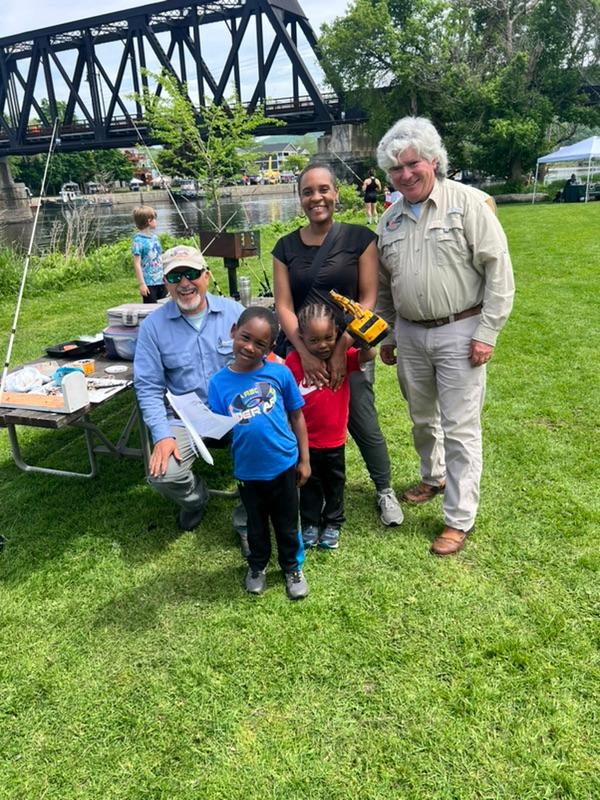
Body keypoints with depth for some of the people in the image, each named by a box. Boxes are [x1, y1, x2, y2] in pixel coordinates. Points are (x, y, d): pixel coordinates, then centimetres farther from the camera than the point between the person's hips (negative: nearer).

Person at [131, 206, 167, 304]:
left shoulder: (155, 237, 9)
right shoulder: (138, 240, -12)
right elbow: (137, 264, -13)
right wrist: (141, 284, -16)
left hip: (161, 281, 7)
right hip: (149, 284, -7)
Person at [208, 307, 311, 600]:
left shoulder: (279, 373, -13)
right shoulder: (219, 382, -10)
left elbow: (296, 416, -2)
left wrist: (304, 459, 1)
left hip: (284, 466, -1)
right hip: (248, 472, 1)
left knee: (287, 524, 20)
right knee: (256, 524, 24)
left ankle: (292, 567, 46)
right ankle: (257, 566, 51)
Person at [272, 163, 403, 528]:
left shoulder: (360, 238, -3)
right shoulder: (286, 247, 4)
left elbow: (368, 299, -7)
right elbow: (284, 306, -1)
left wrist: (341, 350, -15)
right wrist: (306, 353, -15)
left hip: (350, 350, -2)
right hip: (303, 351, 3)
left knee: (364, 426, -1)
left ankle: (385, 490, 25)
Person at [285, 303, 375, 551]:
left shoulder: (343, 356, -11)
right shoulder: (293, 361, -15)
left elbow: (368, 355, -26)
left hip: (335, 439, 1)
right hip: (305, 440, -1)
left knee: (334, 483, 19)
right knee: (310, 484, 18)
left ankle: (333, 524, 38)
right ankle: (310, 523, 37)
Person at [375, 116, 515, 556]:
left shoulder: (468, 202, -7)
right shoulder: (390, 219, 10)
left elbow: (498, 269, -10)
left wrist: (488, 332, -14)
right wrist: (386, 335, 17)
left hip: (460, 332, -5)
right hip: (410, 334, 6)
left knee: (460, 428, -1)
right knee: (422, 418, 18)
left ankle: (460, 519, 10)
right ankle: (434, 477, 43)